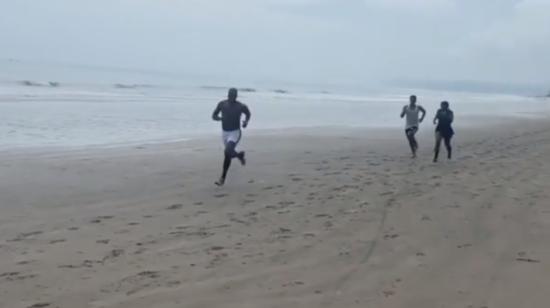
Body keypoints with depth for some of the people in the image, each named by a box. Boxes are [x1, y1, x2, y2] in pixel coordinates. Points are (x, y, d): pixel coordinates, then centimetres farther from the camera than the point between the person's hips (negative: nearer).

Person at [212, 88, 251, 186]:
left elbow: (248, 114, 10)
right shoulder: (222, 104, -6)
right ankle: (239, 155, 59)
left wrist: (246, 121, -11)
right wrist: (219, 118, -22)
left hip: (235, 133, -5)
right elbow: (213, 116, 2)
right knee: (229, 153, 22)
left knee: (227, 152, -25)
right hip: (224, 133, 5)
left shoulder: (241, 106, -13)